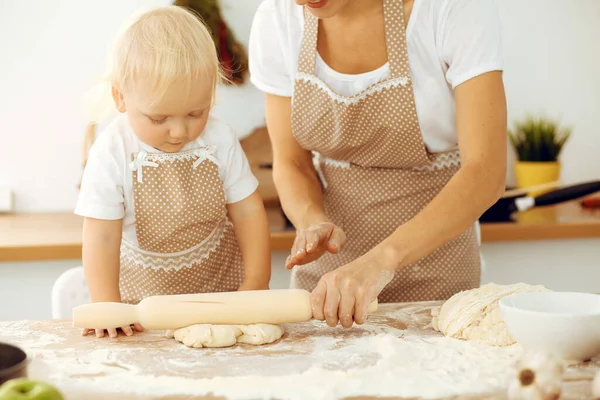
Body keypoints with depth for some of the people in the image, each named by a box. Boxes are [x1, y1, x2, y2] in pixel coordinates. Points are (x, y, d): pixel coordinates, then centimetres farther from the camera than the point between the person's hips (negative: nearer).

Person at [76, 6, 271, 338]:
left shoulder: (219, 140, -11)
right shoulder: (111, 155, -19)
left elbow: (247, 211, -4)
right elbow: (102, 238, -21)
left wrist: (256, 283, -11)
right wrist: (108, 308, -31)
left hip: (221, 282, 0)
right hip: (143, 291, 0)